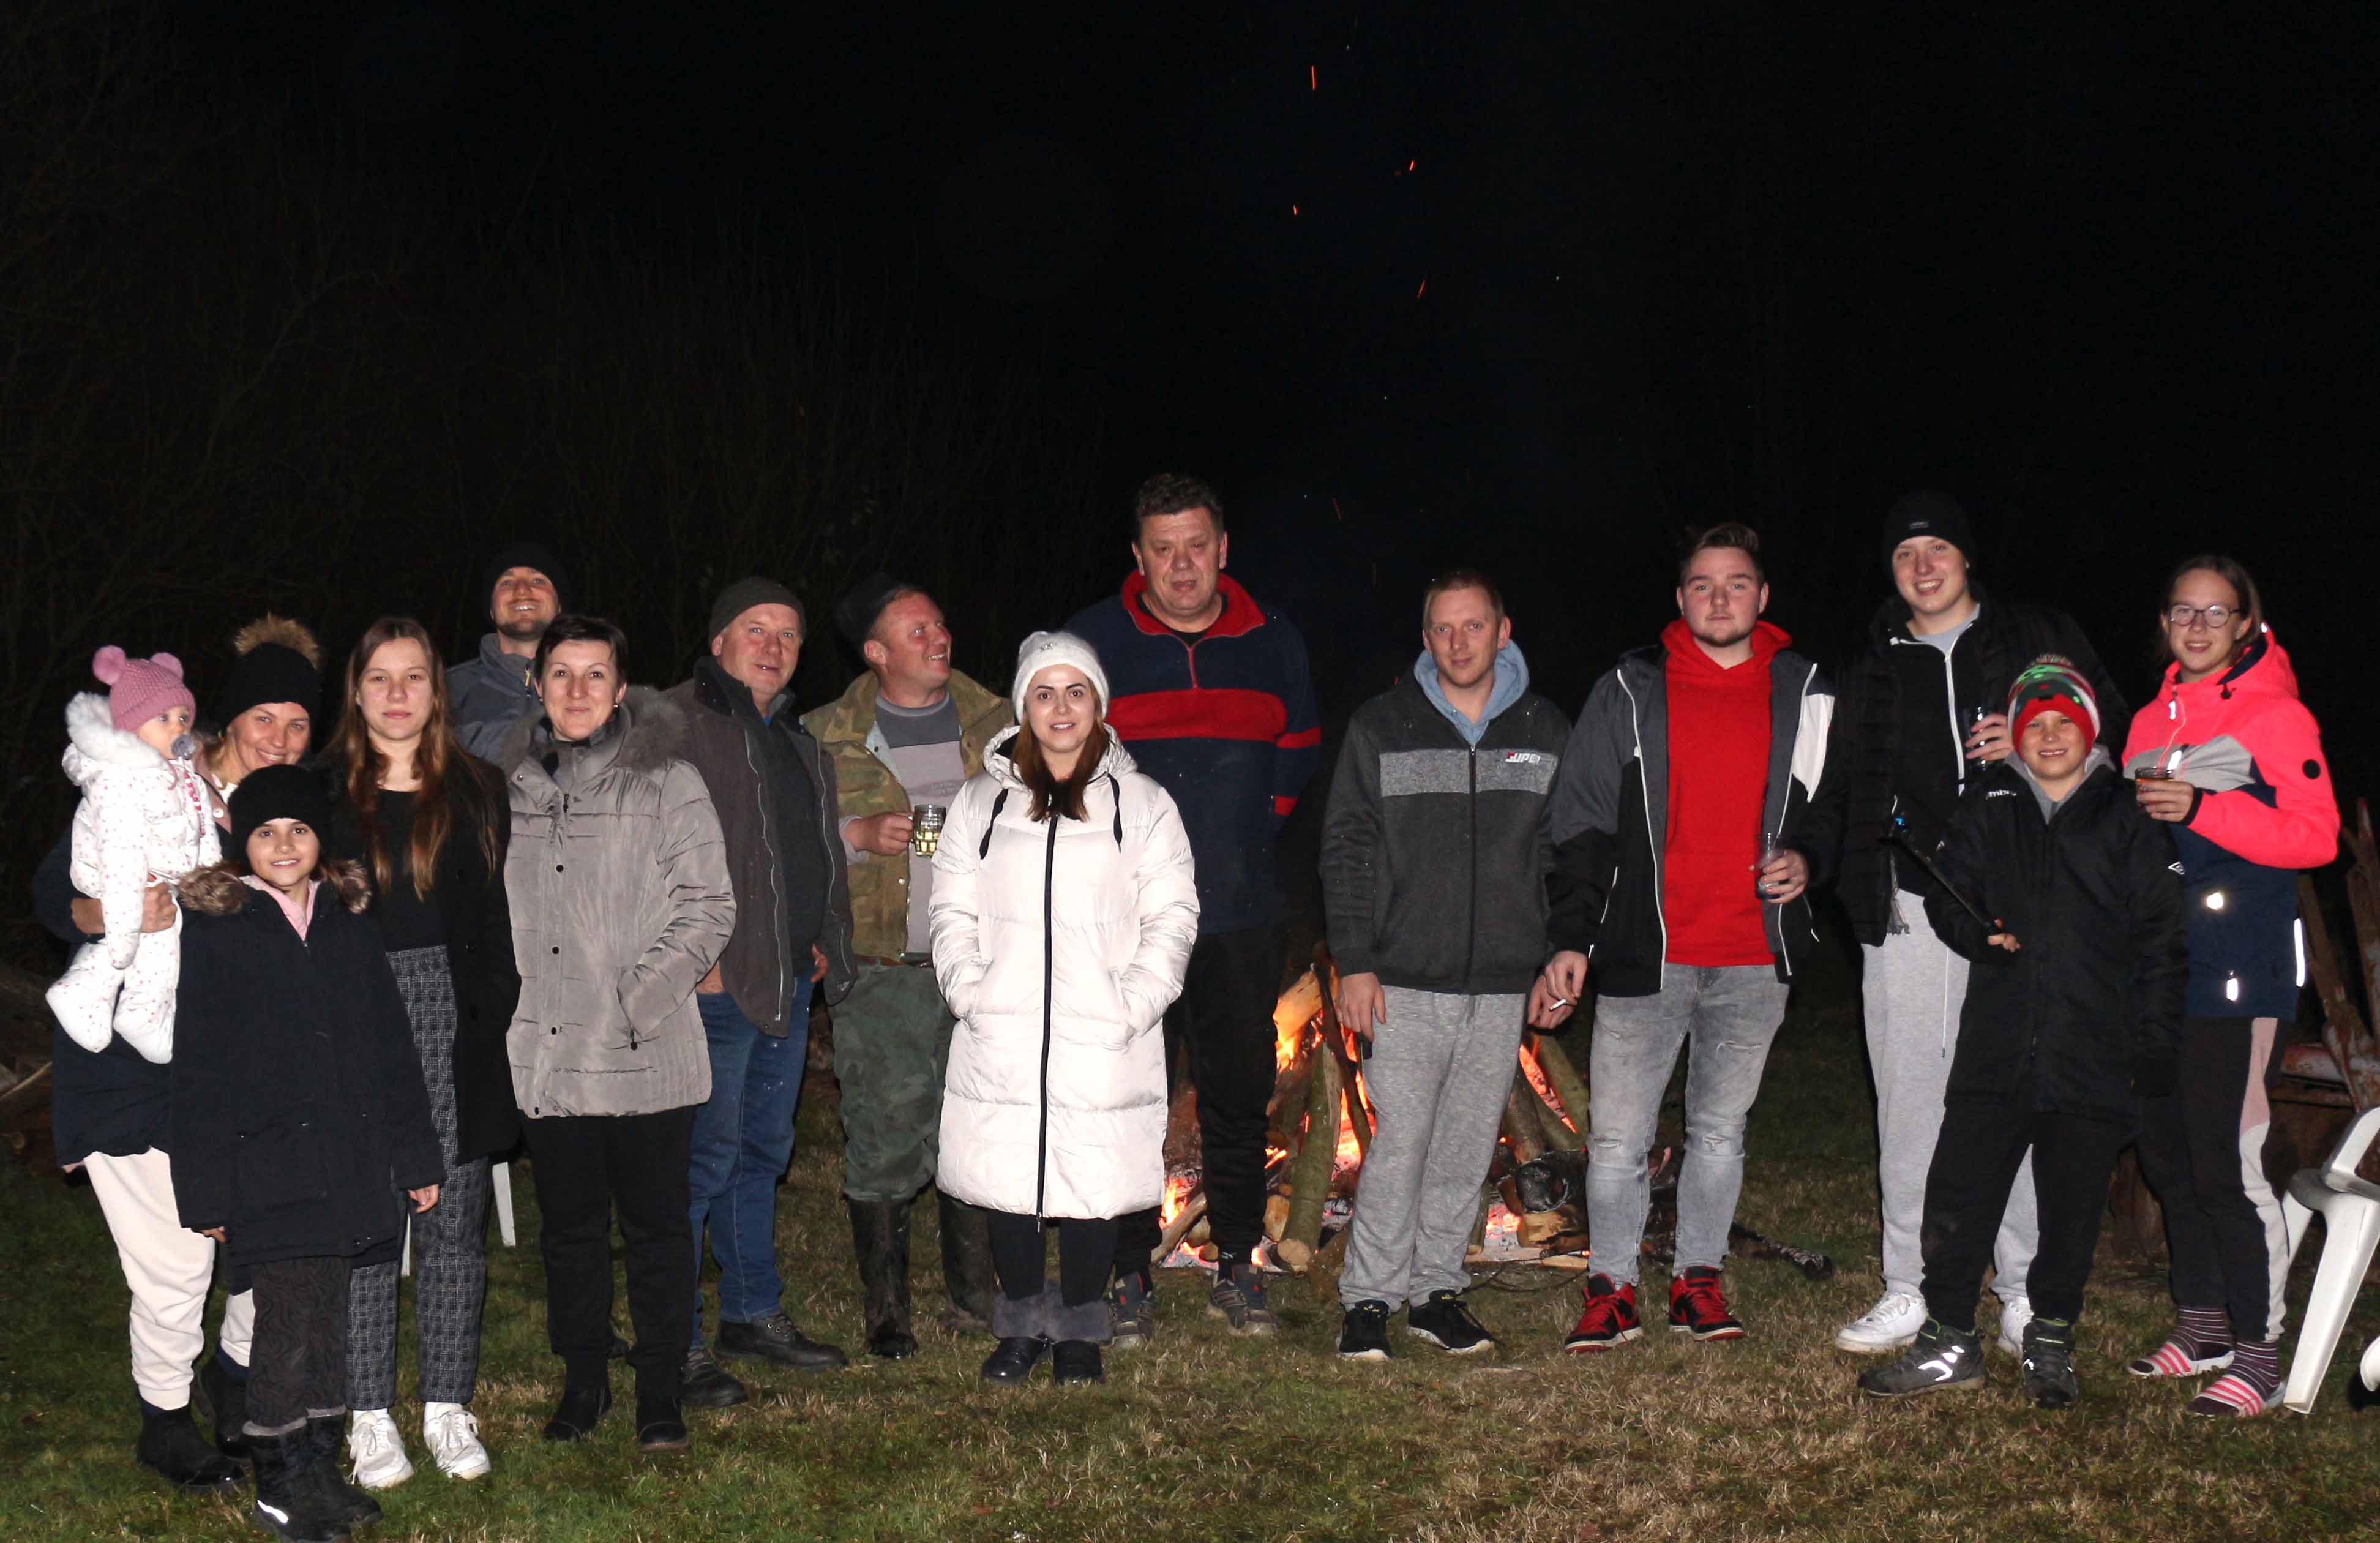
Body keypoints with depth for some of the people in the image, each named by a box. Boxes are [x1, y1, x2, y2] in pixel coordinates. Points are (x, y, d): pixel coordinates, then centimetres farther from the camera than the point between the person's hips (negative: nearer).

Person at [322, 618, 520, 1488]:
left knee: (454, 1220, 5)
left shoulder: (476, 792, 9)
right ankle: (370, 1416, 10)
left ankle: (449, 1408, 15)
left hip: (452, 1026, 2)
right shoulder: (322, 793, 4)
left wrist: (495, 1021, -1)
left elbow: (498, 925, 8)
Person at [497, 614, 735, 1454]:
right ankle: (583, 1379, 28)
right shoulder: (511, 788, 9)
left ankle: (659, 1387, 18)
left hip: (648, 1058, -3)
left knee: (656, 1227, 5)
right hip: (547, 1057, 3)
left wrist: (642, 997, -15)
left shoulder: (668, 785, -2)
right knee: (569, 1227, 13)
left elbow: (709, 909, -5)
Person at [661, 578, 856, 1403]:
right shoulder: (677, 723, -7)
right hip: (715, 984, -9)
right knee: (704, 1159, -7)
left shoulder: (795, 740, 20)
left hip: (791, 983, 9)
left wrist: (828, 940, 18)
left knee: (764, 1150, 16)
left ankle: (754, 1312, 28)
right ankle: (678, 1345, 0)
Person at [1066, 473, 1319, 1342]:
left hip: (1238, 919, 2)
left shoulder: (1273, 645, 7)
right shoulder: (1092, 643, -1)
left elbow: (1297, 756, 21)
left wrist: (1248, 832, 11)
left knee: (1239, 1097, 9)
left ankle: (1237, 1269, 21)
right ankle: (1130, 1277, 12)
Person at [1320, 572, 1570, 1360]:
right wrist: (1354, 962, -4)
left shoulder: (1546, 733, 9)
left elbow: (1568, 852, 13)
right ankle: (1369, 1297, 3)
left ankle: (1437, 1289, 19)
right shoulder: (1381, 728, 3)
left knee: (1468, 1145, 7)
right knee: (1402, 1141, -7)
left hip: (1503, 984, 2)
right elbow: (1346, 849, 3)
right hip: (1406, 979, -2)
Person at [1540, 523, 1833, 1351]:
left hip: (1754, 961, 2)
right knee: (1618, 1139, 0)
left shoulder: (1804, 693, 6)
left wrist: (1805, 859, -2)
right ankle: (1613, 1287, 15)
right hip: (1645, 956, -2)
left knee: (1721, 1128, 13)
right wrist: (1571, 942, -5)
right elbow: (1582, 824, 1)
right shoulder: (1629, 692, 1)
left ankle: (1699, 1278, 26)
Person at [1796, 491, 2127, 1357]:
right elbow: (1842, 789, 21)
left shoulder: (2042, 643, 10)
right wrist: (1808, 858, 4)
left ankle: (2026, 1293, 10)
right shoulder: (1873, 670, 17)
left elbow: (2113, 737, 9)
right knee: (1909, 1100, 3)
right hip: (1906, 909, 2)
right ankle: (1909, 1291, 12)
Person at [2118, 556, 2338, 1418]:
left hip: (2238, 965, -7)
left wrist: (2201, 809, -19)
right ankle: (2203, 1325, 24)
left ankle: (2259, 1355, -3)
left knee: (2225, 1160, -10)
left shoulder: (2274, 715, -3)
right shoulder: (2151, 721, 17)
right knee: (2167, 1151, 10)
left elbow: (2315, 836, -11)